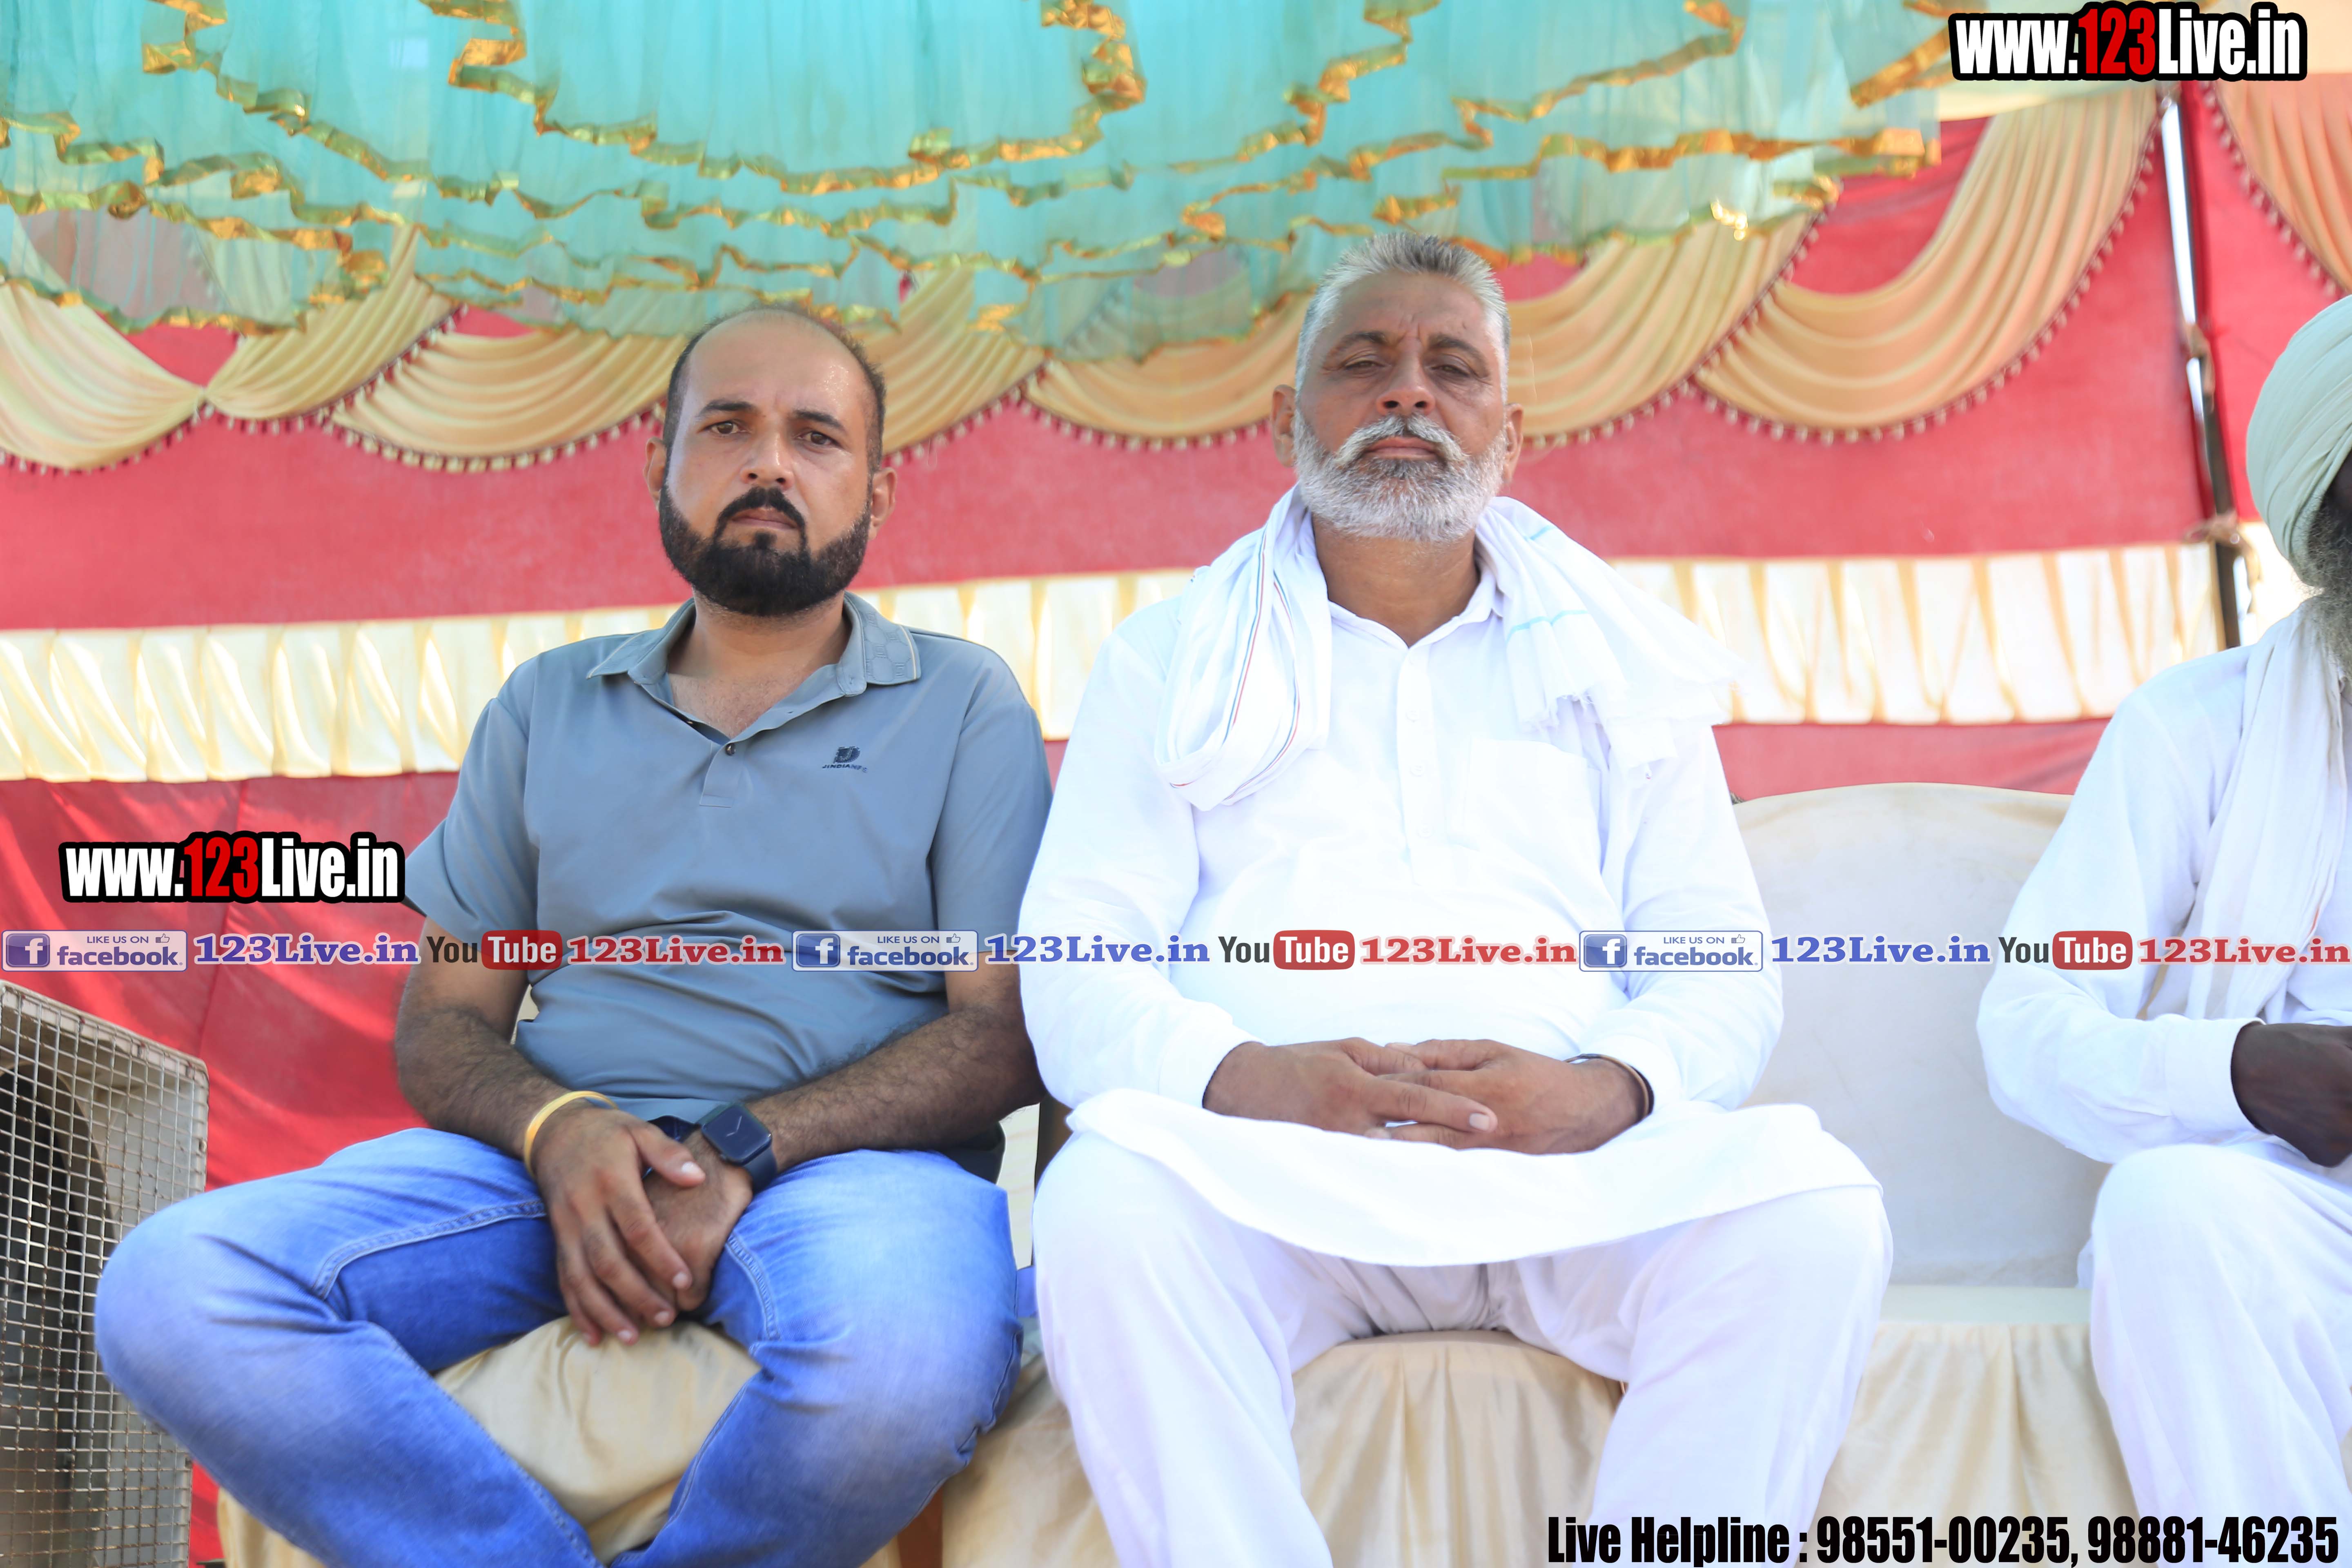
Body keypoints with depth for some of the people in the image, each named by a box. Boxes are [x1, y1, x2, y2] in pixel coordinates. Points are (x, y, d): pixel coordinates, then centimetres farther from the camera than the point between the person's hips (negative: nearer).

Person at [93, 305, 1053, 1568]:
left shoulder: (965, 704, 10)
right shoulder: (546, 707, 20)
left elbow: (1007, 1034, 0)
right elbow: (439, 1025, 15)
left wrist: (743, 1149, -15)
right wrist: (558, 1129, -10)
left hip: (848, 1153, -2)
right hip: (555, 1158, 3)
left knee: (900, 1357, -39)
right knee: (169, 1290, -22)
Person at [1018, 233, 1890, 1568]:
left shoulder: (1623, 662, 20)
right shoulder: (1171, 662, 17)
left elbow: (1724, 969, 12)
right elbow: (1075, 965, 6)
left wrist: (1608, 1086, -12)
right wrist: (1243, 1077, -16)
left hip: (1578, 1166, 2)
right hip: (1270, 1162, -1)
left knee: (1811, 1213, -28)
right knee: (1108, 1199, -33)